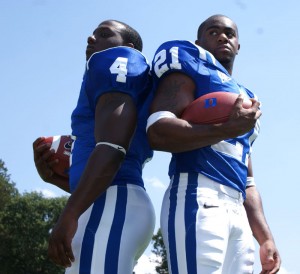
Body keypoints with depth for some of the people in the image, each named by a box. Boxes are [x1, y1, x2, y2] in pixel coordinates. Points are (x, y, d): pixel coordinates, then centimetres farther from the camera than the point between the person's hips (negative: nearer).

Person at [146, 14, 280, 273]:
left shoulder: (245, 97, 29)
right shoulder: (190, 67, 5)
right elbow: (157, 132, -12)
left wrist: (265, 237, 18)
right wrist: (228, 129, -20)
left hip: (238, 211, 8)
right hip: (198, 200, -8)